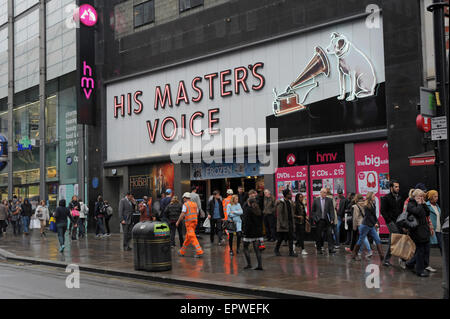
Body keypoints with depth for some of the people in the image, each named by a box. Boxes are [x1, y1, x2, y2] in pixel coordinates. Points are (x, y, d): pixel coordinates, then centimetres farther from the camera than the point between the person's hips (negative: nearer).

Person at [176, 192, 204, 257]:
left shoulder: (185, 204, -7)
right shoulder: (194, 204, 13)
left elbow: (182, 214, -13)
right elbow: (197, 213, 17)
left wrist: (178, 221, -5)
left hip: (189, 222, -7)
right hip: (195, 221, 7)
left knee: (192, 237, -9)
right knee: (188, 237, 16)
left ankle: (199, 251, -19)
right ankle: (182, 252, 26)